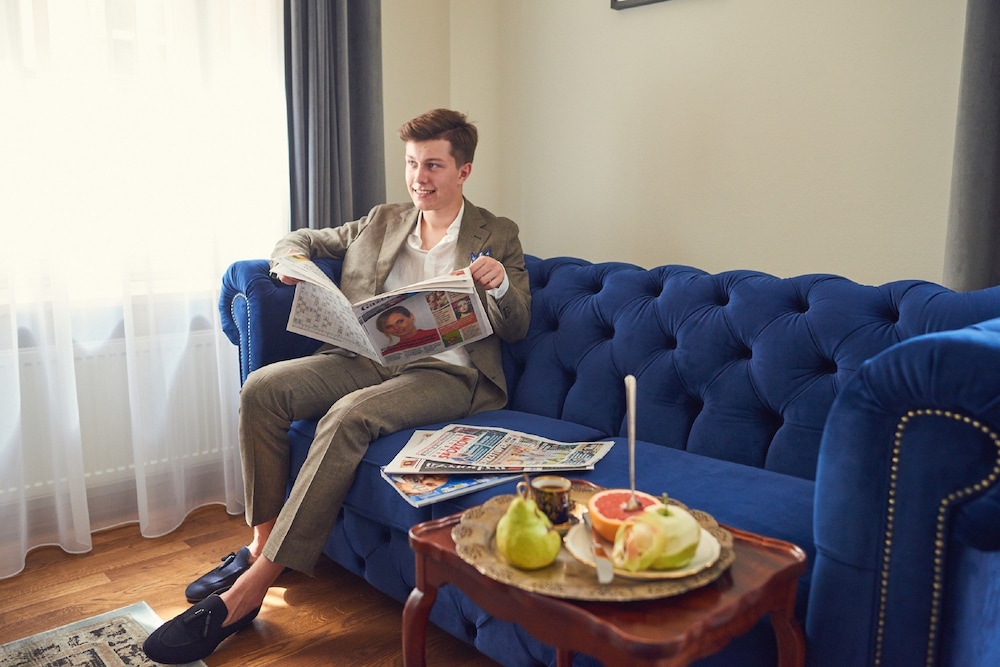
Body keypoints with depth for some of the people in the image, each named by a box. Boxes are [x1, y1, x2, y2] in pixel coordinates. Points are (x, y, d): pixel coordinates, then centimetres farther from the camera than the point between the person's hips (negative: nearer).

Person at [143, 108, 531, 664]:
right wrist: (290, 259, 3)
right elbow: (303, 240, 28)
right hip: (367, 356, 5)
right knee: (263, 386, -20)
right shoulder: (381, 222, 20)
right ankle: (262, 540, -10)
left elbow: (517, 329, 5)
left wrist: (501, 285, -17)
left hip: (448, 373, -5)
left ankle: (249, 588, -29)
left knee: (349, 415, -34)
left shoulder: (498, 236, 9)